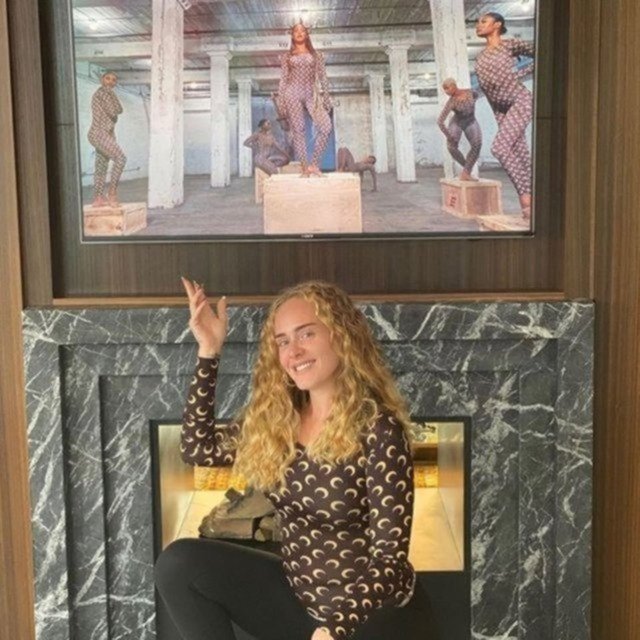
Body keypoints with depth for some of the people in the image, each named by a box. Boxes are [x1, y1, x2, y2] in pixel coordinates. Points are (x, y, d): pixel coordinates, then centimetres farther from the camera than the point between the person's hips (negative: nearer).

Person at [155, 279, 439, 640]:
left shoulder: (378, 431, -17)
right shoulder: (276, 420, 1)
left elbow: (390, 557, -17)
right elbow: (199, 449, 10)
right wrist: (208, 352, 3)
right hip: (300, 600, 6)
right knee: (179, 564, -9)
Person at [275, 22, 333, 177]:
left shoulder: (316, 55, 14)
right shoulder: (287, 56, 13)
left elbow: (322, 77, 10)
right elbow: (283, 79, 9)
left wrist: (325, 97, 1)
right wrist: (280, 100, 1)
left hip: (311, 93, 1)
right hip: (293, 93, 0)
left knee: (326, 127, -18)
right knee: (298, 130, -6)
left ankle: (314, 163, -11)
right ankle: (304, 167, -3)